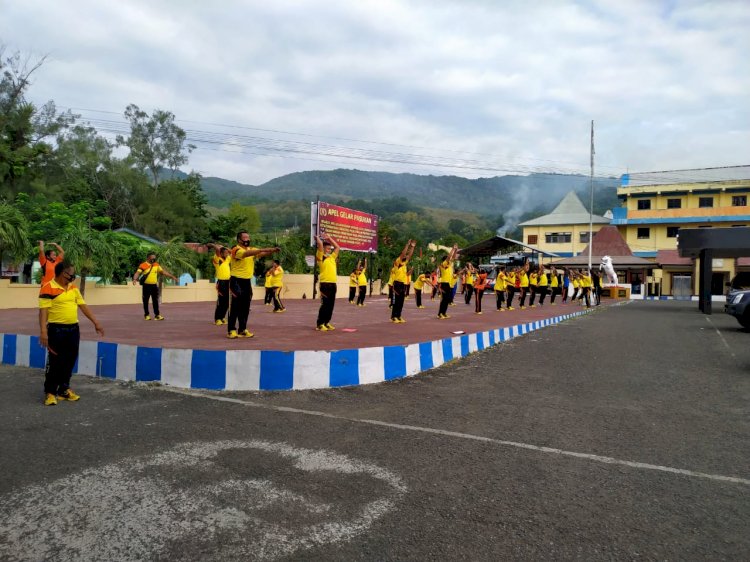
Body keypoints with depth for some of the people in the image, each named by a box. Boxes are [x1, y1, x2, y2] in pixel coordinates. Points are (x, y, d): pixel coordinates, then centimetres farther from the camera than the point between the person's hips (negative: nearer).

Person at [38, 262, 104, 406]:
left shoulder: (73, 288, 11)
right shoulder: (48, 288, -10)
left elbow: (83, 306, 15)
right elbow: (43, 310, -15)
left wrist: (95, 322, 12)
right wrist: (43, 331, -22)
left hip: (73, 329, 7)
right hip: (57, 330, -6)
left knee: (70, 361, 12)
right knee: (55, 362, 0)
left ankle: (64, 389, 24)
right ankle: (50, 392, 11)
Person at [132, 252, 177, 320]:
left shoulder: (156, 265, 9)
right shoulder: (143, 265, -8)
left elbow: (163, 271, 15)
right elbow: (138, 273, -17)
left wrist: (172, 277, 14)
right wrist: (135, 279, -37)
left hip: (154, 285, 4)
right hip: (146, 286, -4)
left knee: (155, 301, 4)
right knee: (146, 301, 6)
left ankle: (157, 315, 7)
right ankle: (146, 315, 16)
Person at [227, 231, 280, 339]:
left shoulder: (251, 249, 9)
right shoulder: (236, 250, -13)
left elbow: (262, 254, -5)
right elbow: (247, 253, -33)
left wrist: (272, 250, -25)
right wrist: (263, 249, -42)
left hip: (247, 281, 7)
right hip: (237, 281, -7)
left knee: (246, 307, 9)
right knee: (235, 307, -6)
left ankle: (242, 329, 17)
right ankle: (231, 330, 0)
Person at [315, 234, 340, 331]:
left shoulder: (332, 257, 17)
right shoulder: (321, 257, -3)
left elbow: (337, 247, 24)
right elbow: (320, 244, -15)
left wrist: (329, 238, 24)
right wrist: (317, 238, 4)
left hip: (333, 284, 7)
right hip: (325, 284, -7)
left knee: (331, 305, 9)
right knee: (325, 304, -7)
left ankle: (326, 322, 18)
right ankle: (320, 324, -1)